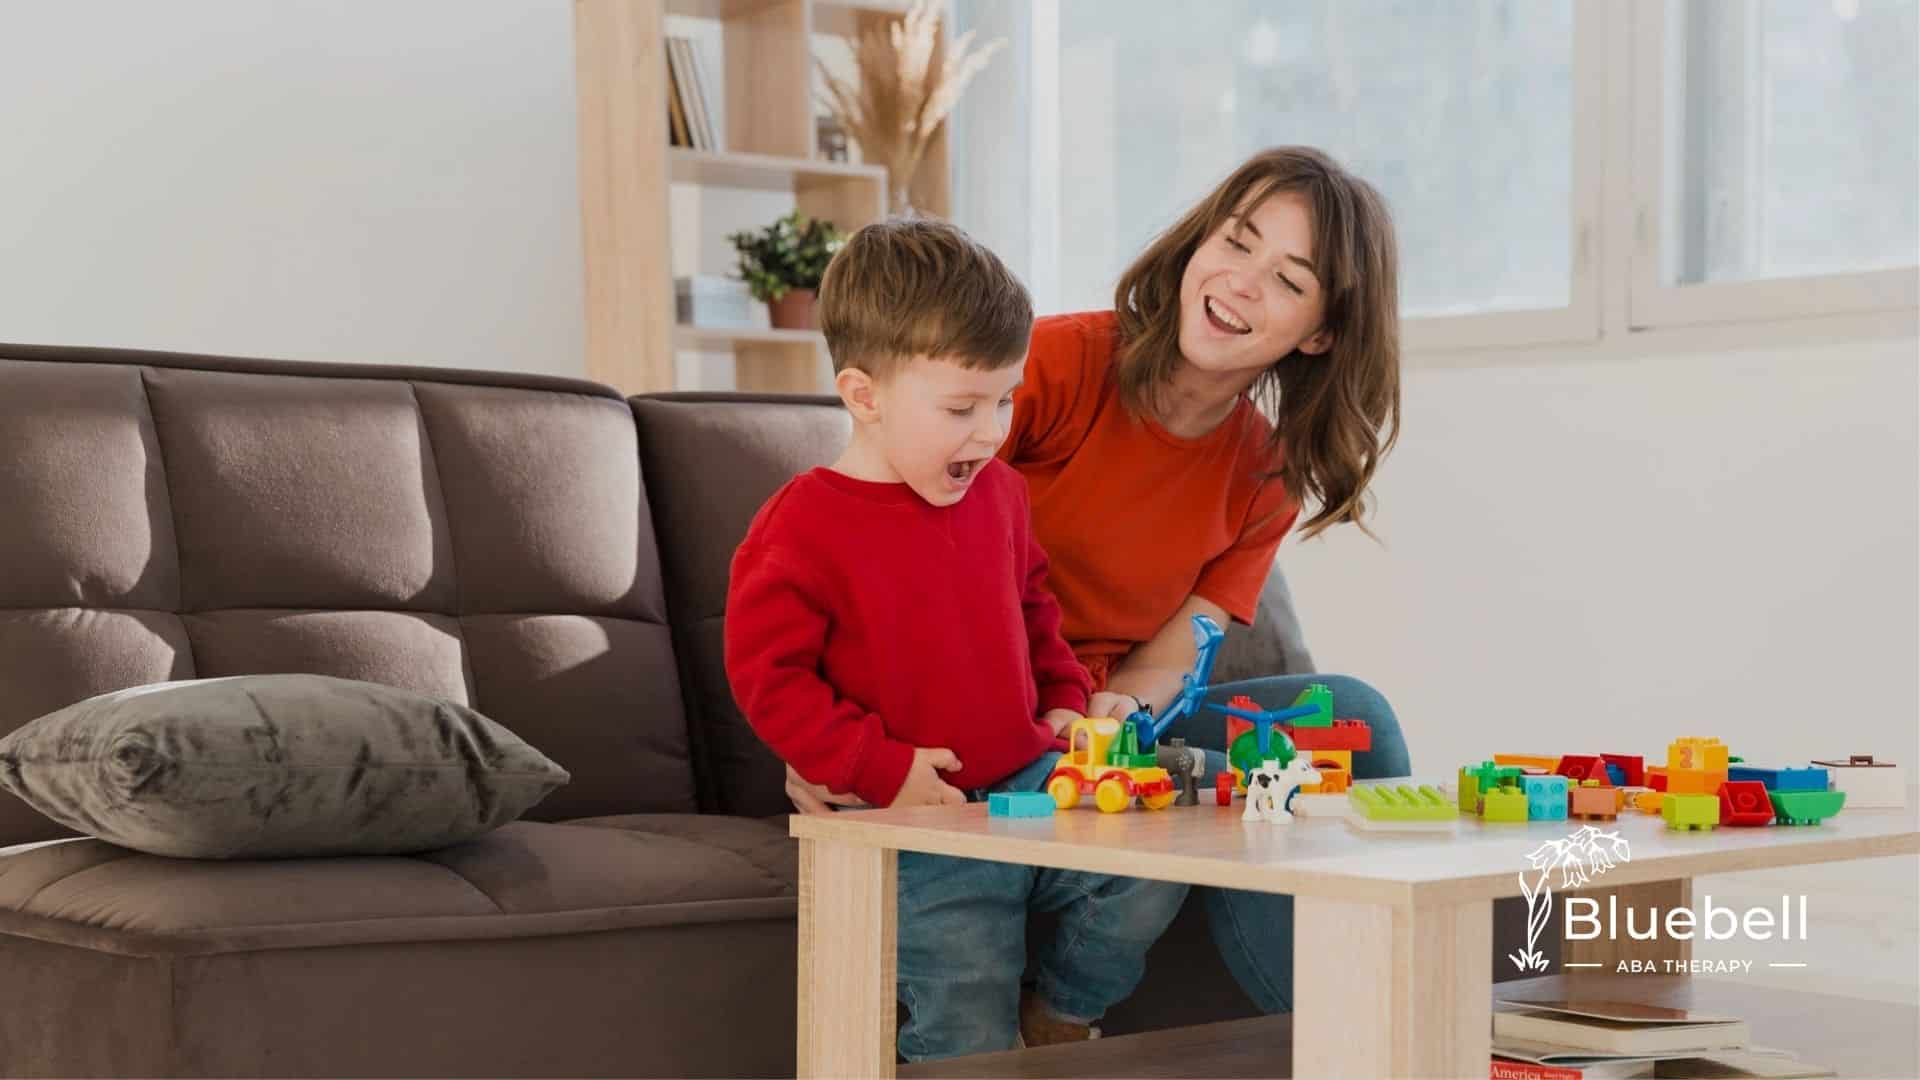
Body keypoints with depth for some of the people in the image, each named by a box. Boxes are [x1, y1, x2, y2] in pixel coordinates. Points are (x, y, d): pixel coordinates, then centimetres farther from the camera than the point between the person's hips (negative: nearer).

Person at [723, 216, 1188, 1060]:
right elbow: (767, 674, -13)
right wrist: (881, 768, -18)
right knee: (968, 1039, -7)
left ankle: (1059, 1020, 14)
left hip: (1031, 783, 6)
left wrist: (1064, 701, 10)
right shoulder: (803, 526, -13)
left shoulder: (997, 491, 8)